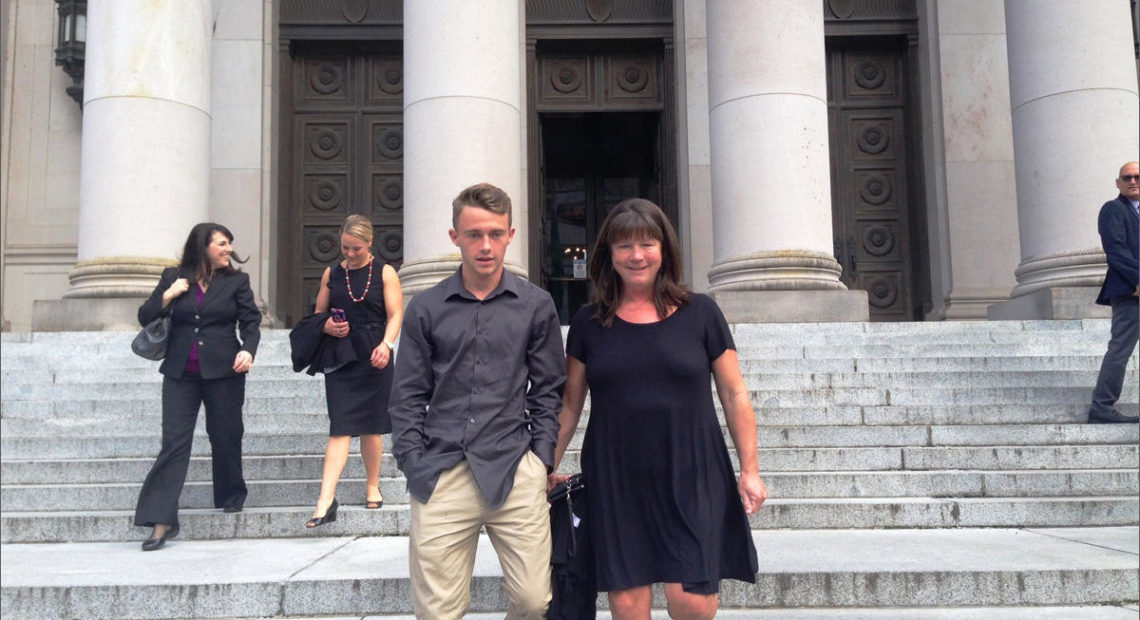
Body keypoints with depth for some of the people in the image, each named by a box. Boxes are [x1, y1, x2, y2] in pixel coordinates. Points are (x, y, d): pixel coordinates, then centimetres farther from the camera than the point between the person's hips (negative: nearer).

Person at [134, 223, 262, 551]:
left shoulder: (237, 281, 4)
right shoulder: (173, 278, 7)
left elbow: (251, 321, 0)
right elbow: (145, 317, 8)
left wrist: (248, 350, -18)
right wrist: (168, 296, -8)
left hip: (223, 372, 0)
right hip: (180, 373, 1)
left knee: (225, 438, 9)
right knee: (173, 443, -4)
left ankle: (231, 496, 33)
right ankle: (162, 521, -3)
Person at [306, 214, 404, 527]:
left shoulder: (385, 273, 3)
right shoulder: (332, 274, 11)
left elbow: (395, 315, -4)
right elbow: (319, 313, 18)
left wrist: (386, 344, -21)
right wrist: (327, 326, -5)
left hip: (375, 360, -1)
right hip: (340, 358, 2)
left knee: (371, 426, 7)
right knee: (340, 428, -6)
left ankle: (372, 486, 26)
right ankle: (326, 500, -11)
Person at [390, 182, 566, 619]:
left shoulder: (536, 305, 6)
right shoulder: (426, 309, 6)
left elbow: (547, 390, 10)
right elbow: (407, 397, 8)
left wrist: (541, 459, 2)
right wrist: (413, 465, 0)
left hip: (514, 470, 0)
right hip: (441, 473, 0)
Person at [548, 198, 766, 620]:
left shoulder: (700, 313, 3)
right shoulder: (589, 323, 6)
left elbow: (734, 395, 6)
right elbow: (570, 403, 12)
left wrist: (750, 469, 2)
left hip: (690, 480, -1)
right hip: (615, 484, 1)